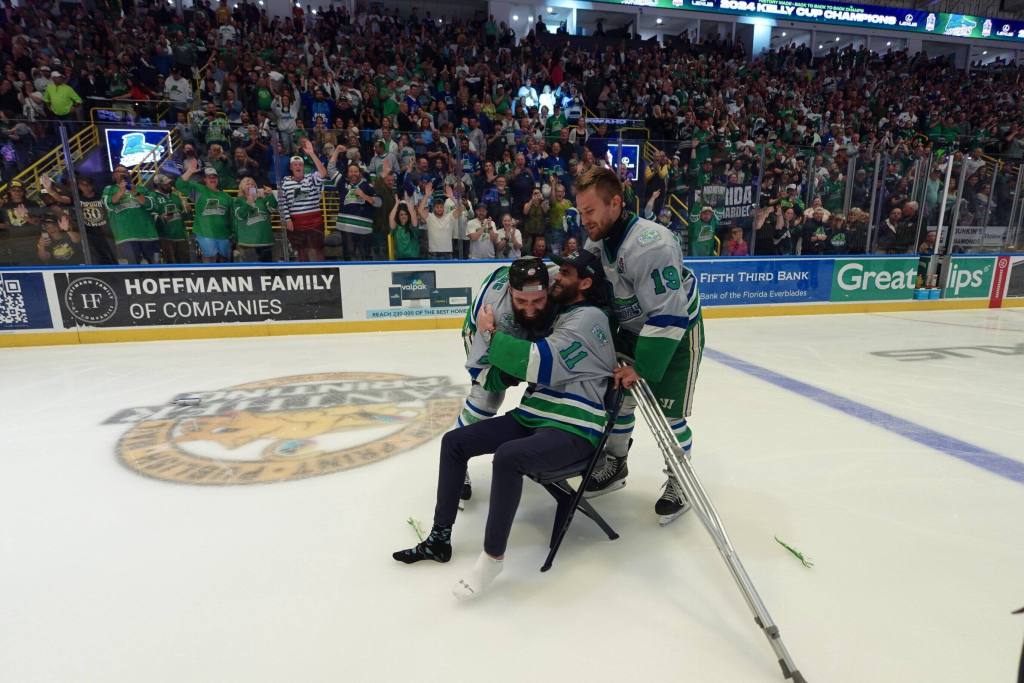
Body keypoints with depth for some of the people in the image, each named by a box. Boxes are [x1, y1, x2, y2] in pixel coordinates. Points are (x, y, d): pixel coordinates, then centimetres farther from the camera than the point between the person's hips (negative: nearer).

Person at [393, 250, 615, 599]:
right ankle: (440, 538, 9)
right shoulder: (554, 317, 16)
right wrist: (496, 341, -7)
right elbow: (505, 376, 15)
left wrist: (491, 335, -14)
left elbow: (540, 365, -25)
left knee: (508, 456, -35)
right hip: (531, 417, 9)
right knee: (454, 441, 1)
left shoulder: (589, 318, -11)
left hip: (573, 430, -9)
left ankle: (492, 557, -16)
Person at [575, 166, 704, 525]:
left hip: (676, 331, -7)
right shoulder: (597, 239, -7)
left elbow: (669, 315, -34)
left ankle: (679, 483, 19)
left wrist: (641, 367, -31)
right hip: (633, 330, 8)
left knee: (668, 413, -5)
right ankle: (615, 465, 30)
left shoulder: (651, 244, -34)